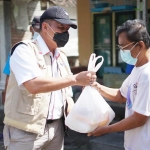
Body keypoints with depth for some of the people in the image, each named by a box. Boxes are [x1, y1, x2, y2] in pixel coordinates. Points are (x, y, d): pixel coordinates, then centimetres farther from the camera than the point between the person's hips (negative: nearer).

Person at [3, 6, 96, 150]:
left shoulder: (62, 57, 11)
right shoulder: (25, 50, -12)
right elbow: (34, 85, -27)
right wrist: (75, 79, -24)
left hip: (56, 128, 7)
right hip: (27, 130, -6)